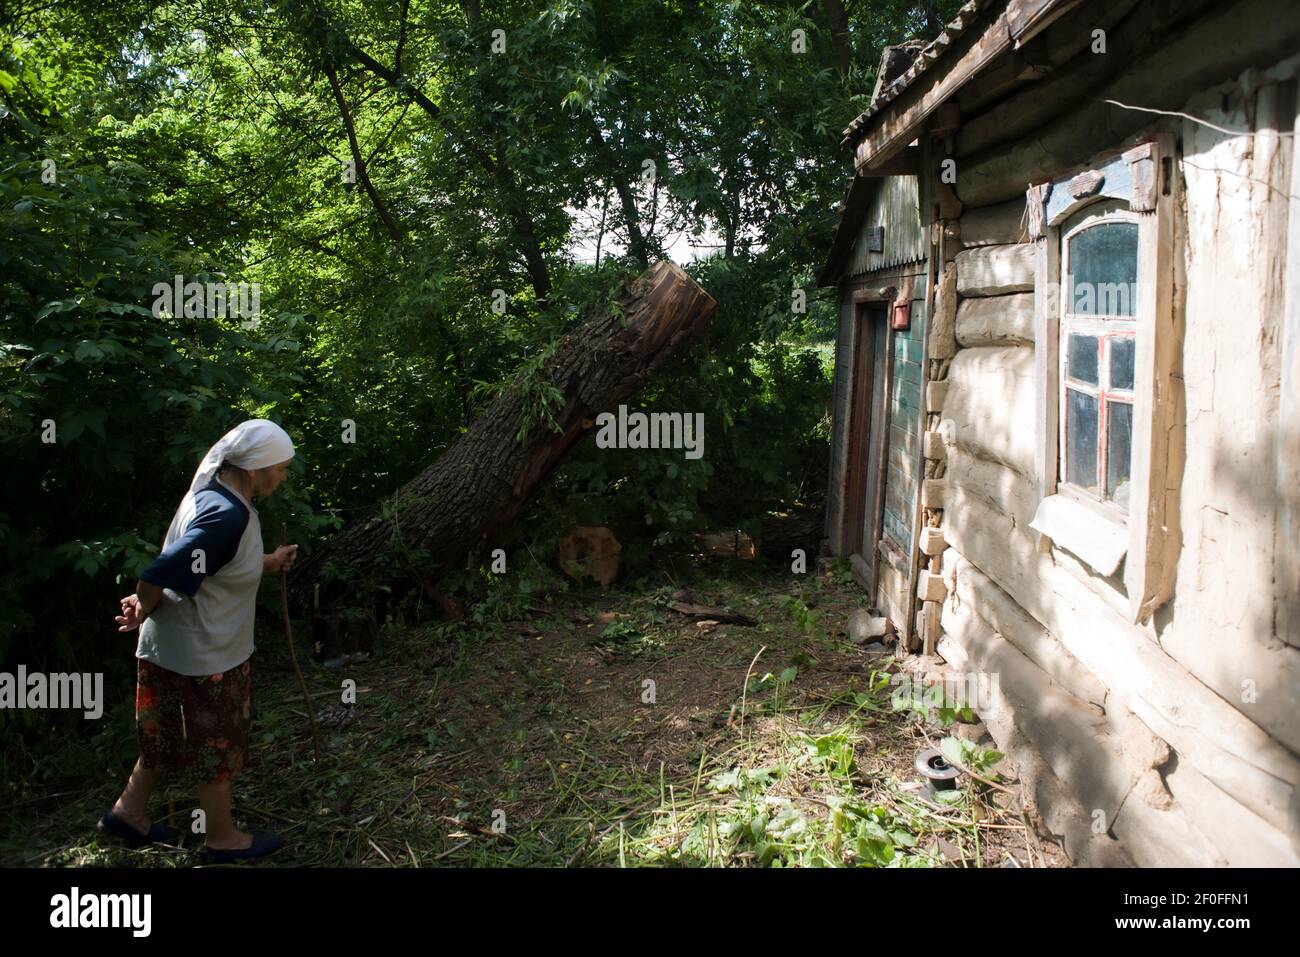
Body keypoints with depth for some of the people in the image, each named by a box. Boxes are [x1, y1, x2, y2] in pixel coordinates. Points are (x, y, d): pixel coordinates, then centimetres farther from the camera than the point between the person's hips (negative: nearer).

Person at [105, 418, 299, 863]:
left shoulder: (212, 494, 1)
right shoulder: (227, 515, -31)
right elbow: (159, 574, -34)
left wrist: (268, 562, 12)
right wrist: (145, 610, -15)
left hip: (176, 645, 9)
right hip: (205, 653, -9)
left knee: (168, 733, 26)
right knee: (217, 744, 10)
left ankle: (128, 811, 43)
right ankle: (222, 838, 29)